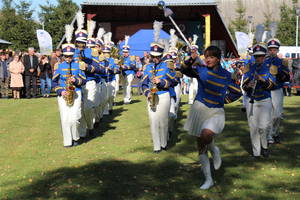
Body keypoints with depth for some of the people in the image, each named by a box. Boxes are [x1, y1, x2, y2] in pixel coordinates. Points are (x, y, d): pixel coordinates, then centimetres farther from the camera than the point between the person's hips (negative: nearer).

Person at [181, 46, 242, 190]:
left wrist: (225, 99, 3)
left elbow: (237, 92, 14)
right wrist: (191, 60, -38)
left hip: (216, 112, -1)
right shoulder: (201, 69, -2)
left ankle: (214, 150, 3)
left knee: (206, 134, -33)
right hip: (200, 109, 1)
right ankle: (208, 179, 22)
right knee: (201, 148, 6)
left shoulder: (226, 75, 1)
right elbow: (185, 70, -22)